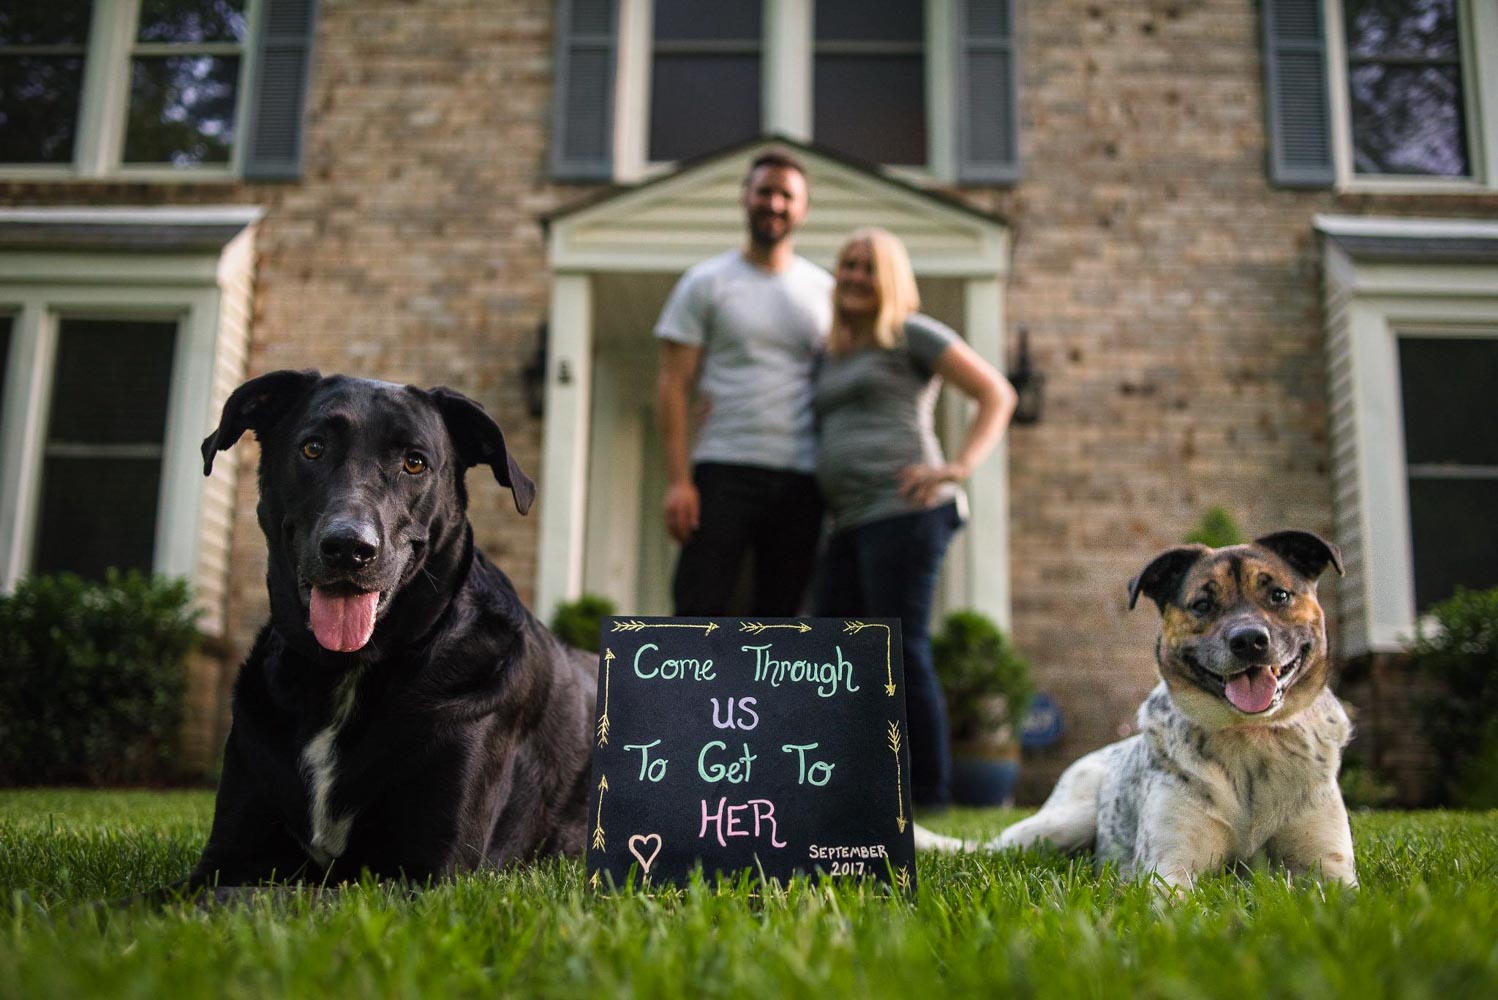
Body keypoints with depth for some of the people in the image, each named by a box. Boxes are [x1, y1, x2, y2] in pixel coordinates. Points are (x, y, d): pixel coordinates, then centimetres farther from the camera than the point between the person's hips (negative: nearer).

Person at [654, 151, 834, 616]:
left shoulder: (824, 290, 13)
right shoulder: (706, 283, 4)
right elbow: (673, 384, -1)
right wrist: (677, 479, -10)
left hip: (801, 477, 3)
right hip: (724, 470, -3)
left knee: (778, 618, 7)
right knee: (699, 611, -6)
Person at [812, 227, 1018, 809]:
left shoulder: (911, 333, 2)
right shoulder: (836, 355, 24)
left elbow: (997, 394, -1)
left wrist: (959, 467, -12)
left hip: (904, 511, -8)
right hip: (852, 524, 8)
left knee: (900, 652, -10)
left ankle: (929, 795, -3)